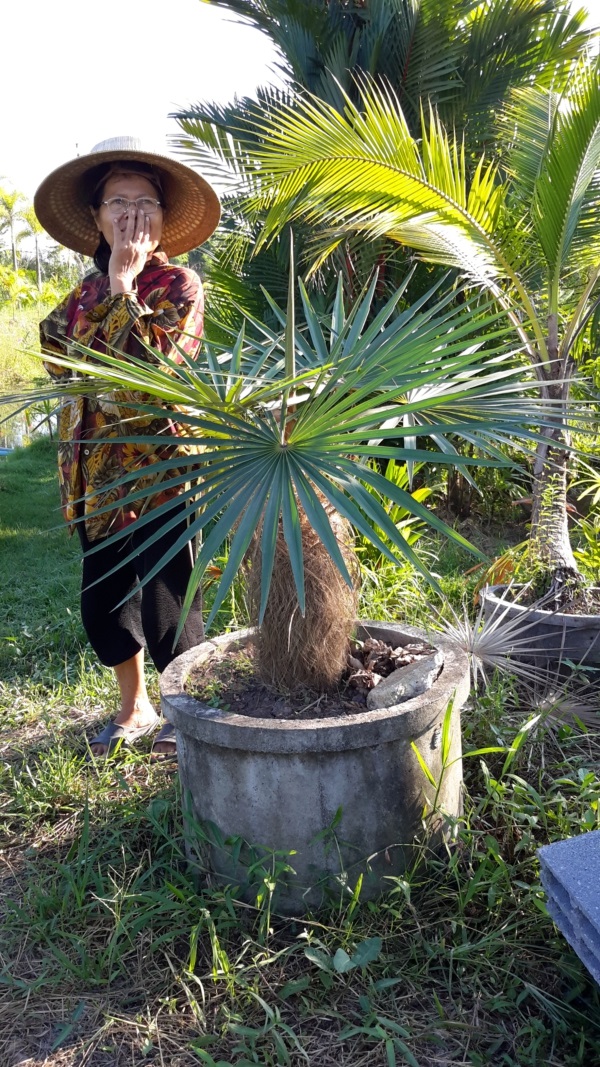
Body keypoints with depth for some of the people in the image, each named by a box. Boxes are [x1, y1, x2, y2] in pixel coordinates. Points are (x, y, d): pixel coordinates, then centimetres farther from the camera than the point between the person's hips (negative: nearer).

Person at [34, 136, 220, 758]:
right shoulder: (88, 289, 11)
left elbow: (146, 368, -22)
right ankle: (134, 711, 37)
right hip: (95, 473, 7)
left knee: (164, 615, 0)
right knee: (101, 604, 14)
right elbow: (62, 367, 11)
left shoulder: (177, 285, -7)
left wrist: (123, 283, -17)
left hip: (157, 472, -6)